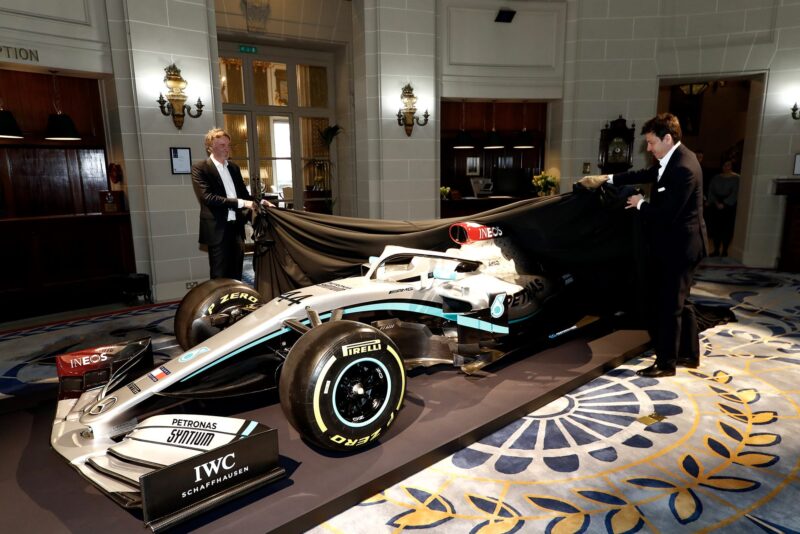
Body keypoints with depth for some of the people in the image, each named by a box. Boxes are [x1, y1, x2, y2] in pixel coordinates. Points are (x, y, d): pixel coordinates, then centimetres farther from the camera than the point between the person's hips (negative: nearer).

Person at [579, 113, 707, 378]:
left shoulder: (683, 168, -24)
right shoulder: (672, 159, 6)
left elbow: (666, 214, -27)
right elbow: (646, 174, 19)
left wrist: (640, 204, -9)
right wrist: (606, 179, 12)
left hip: (679, 247, -10)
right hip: (674, 244, 10)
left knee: (669, 305, 0)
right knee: (679, 302, 19)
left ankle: (665, 363, 13)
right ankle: (689, 354, 33)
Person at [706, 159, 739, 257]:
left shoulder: (737, 178, -1)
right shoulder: (716, 178, 11)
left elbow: (735, 194, -8)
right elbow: (711, 191, 4)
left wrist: (724, 204, -15)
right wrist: (716, 202, -10)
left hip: (729, 206, -3)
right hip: (715, 206, 3)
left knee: (727, 229, -2)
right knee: (715, 228, 1)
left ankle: (724, 251, 6)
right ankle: (716, 250, 10)